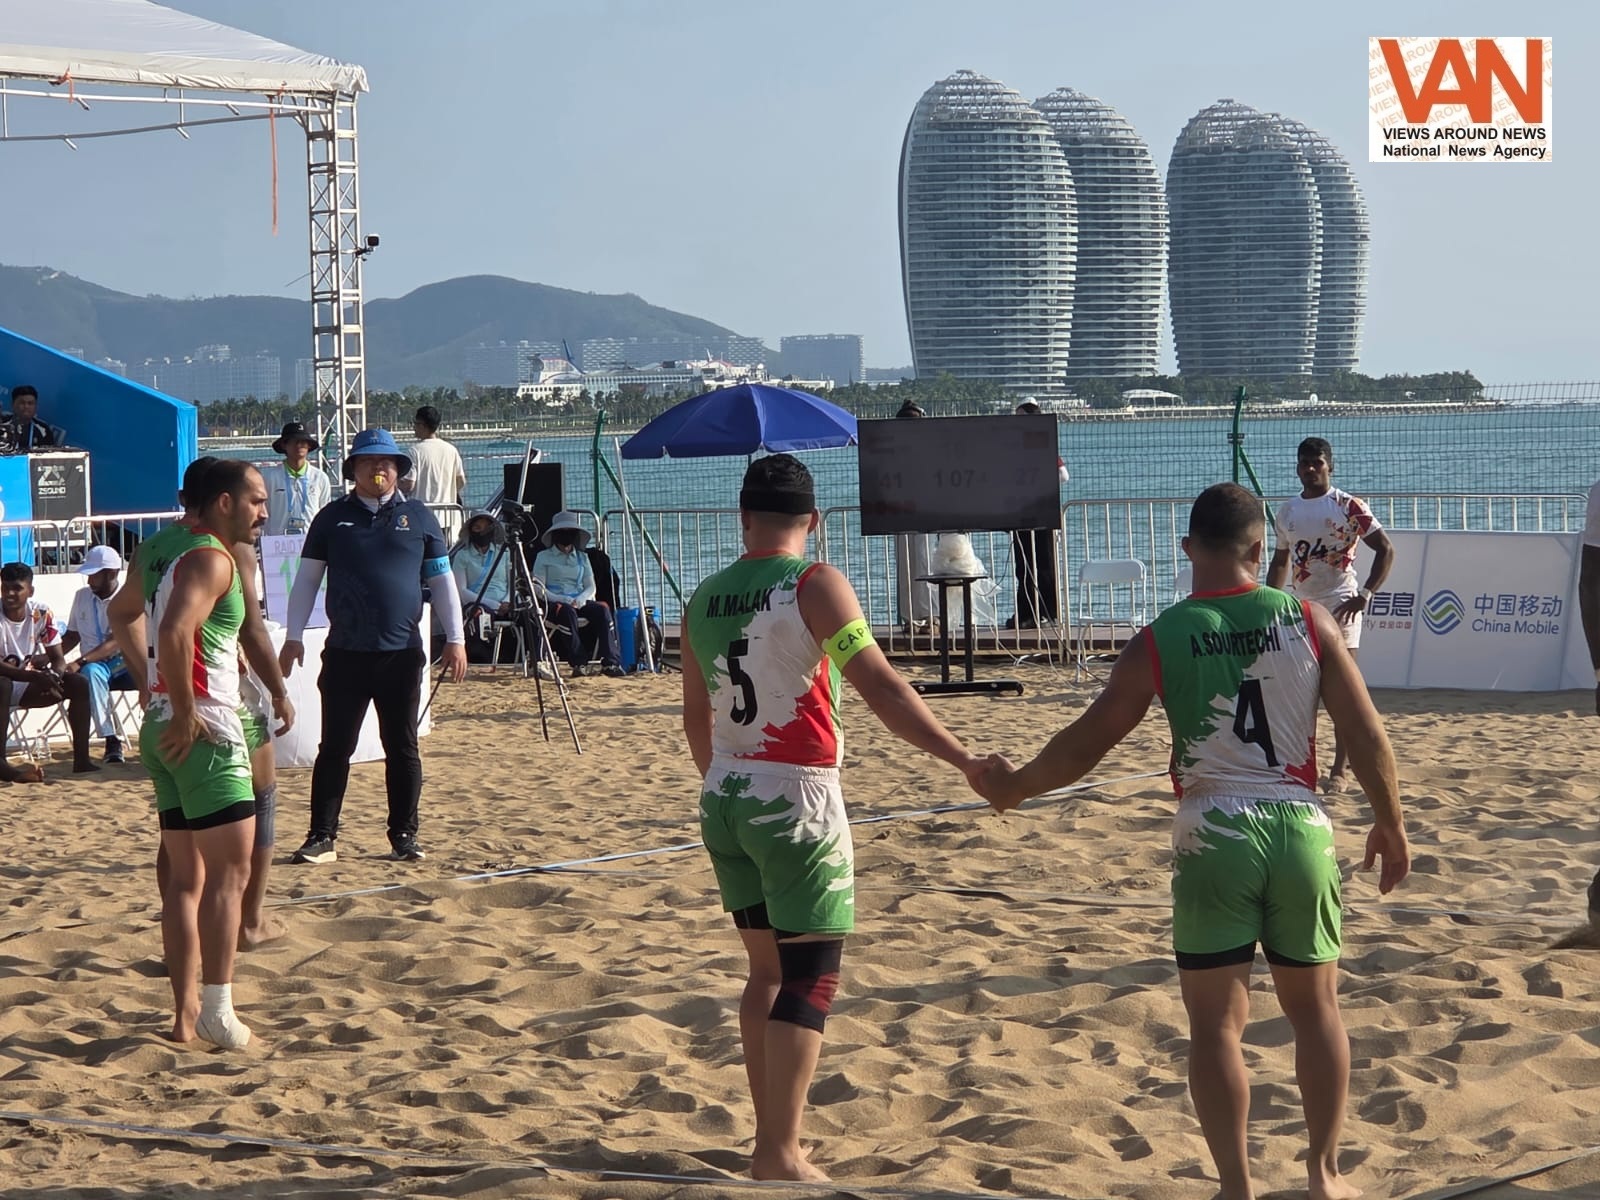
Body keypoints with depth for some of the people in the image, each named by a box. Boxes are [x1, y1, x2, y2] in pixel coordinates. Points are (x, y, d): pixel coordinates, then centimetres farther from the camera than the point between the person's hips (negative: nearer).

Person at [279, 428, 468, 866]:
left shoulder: (418, 517, 8)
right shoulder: (333, 517, 7)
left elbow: (442, 580, 11)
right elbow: (306, 580, 10)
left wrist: (455, 639, 5)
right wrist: (294, 637, 3)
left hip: (402, 653, 1)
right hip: (345, 653, 0)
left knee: (402, 748, 5)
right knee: (335, 748, 1)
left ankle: (404, 836, 14)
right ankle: (322, 837, 5)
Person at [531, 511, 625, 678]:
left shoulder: (582, 558, 19)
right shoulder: (543, 557, 7)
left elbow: (591, 587, 12)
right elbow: (539, 589, -2)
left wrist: (580, 599, -11)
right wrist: (563, 600, -16)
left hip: (579, 602, 4)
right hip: (553, 603, -4)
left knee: (602, 610, -28)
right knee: (568, 612, -39)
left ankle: (611, 662, -34)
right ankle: (578, 663, -36)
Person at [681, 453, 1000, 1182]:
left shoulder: (703, 600, 7)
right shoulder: (814, 586, -10)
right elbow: (880, 688, -18)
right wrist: (964, 760, -18)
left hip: (725, 801, 6)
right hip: (796, 801, -6)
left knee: (767, 969, 17)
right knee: (810, 978, -1)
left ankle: (769, 1138, 20)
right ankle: (780, 1154, -5)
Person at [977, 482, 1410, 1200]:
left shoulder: (1161, 640, -5)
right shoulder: (1309, 621, -2)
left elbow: (1085, 744, 0)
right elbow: (1367, 736, 0)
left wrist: (1012, 788, 17)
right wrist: (1390, 824, 14)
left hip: (1212, 837, -2)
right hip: (1299, 829, 2)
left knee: (1216, 1019, 6)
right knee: (1315, 1005, 18)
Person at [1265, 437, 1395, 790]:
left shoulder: (1347, 506, -6)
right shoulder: (1286, 513, 11)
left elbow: (1385, 549, -9)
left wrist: (1365, 595, -17)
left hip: (1339, 604, -5)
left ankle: (1339, 769, 1)